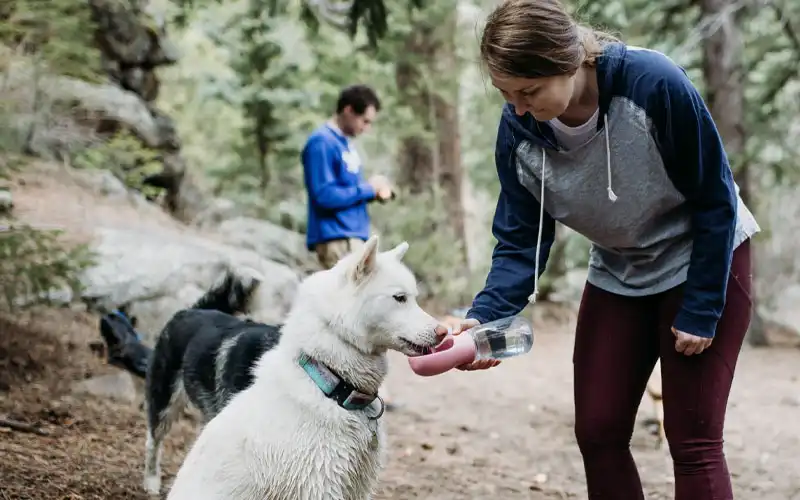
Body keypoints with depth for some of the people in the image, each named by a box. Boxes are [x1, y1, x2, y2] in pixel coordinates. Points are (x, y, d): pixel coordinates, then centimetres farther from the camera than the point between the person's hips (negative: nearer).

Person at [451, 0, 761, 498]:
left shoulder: (656, 84, -32)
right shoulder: (518, 131, -19)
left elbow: (716, 200, -20)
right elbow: (521, 242, -12)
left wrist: (702, 309, -17)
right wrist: (485, 317, -29)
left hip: (705, 261, -5)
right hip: (618, 275, 5)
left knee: (693, 439, -7)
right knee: (598, 433, 3)